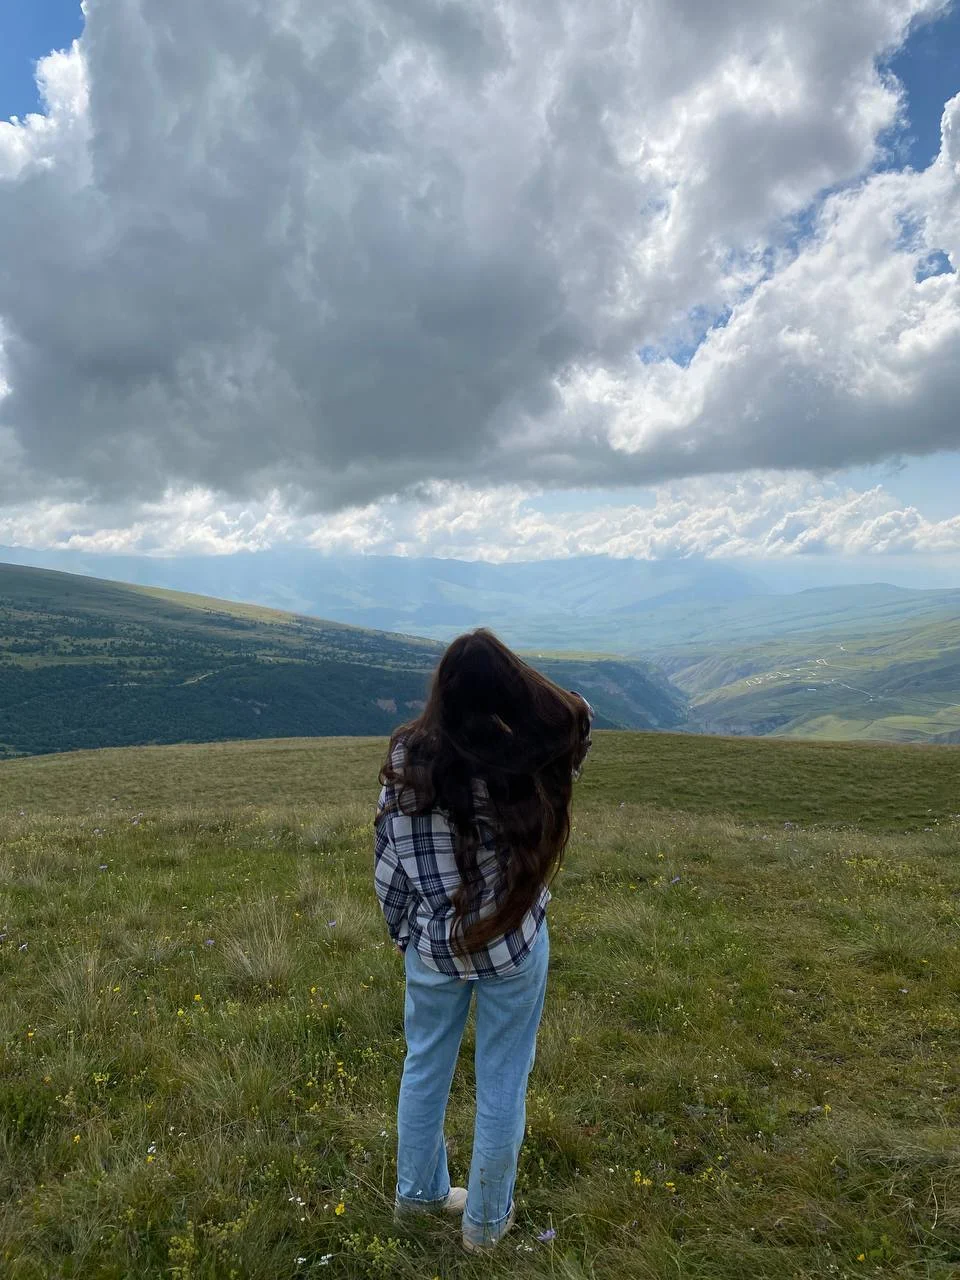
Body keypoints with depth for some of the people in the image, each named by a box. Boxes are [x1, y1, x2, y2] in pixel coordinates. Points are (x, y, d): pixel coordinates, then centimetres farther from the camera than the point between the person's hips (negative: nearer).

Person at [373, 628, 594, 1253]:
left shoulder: (407, 755, -14)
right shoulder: (530, 757, -19)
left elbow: (386, 860, -5)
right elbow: (578, 713, 4)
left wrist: (404, 932, 9)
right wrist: (522, 684, 10)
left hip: (432, 943, 2)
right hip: (514, 944, -2)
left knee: (426, 1066, 24)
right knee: (502, 1081, 17)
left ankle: (419, 1190, 45)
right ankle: (486, 1219, 35)